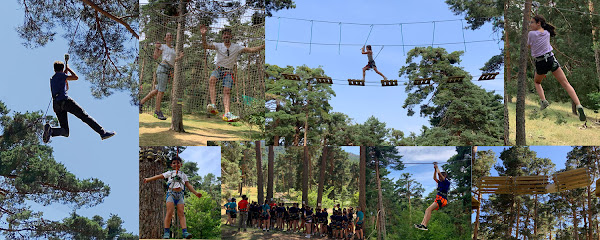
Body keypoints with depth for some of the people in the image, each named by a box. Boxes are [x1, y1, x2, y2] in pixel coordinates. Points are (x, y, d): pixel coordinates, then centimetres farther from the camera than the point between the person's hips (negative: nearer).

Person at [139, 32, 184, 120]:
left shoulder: (173, 49, 27)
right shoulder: (162, 46, 7)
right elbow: (155, 57, 1)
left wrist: (179, 57, 13)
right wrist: (156, 47, -9)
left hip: (168, 71, 8)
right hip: (162, 68, -8)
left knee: (157, 90, 9)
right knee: (161, 90, -10)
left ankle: (141, 102, 19)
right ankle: (158, 111, -6)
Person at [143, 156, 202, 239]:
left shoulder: (183, 175, 23)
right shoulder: (169, 173, 18)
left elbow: (188, 185, 21)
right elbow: (159, 176, 13)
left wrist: (196, 193, 14)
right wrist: (148, 179, 6)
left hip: (180, 195, 2)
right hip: (171, 194, -2)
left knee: (181, 213, -9)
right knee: (170, 212, -15)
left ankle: (185, 232, -19)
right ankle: (166, 232, -13)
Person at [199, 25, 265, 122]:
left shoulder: (237, 47, 7)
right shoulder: (218, 45, 6)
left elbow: (250, 50, -1)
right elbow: (205, 46, -7)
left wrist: (263, 46, -14)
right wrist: (203, 35, -25)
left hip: (229, 72, 1)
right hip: (218, 69, -1)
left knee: (227, 91, -14)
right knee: (212, 79, -32)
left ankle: (227, 114, -26)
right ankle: (213, 105, -43)